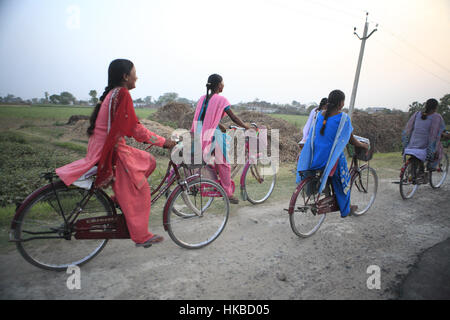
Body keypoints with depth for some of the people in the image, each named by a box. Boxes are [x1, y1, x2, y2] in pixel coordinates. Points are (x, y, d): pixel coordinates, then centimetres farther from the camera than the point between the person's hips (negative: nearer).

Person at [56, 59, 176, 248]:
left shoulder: (112, 94, 12)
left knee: (148, 161, 16)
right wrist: (163, 142, -18)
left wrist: (149, 139, 21)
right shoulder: (122, 93, -18)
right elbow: (134, 128, -22)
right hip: (111, 152, -9)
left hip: (103, 148, 9)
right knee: (138, 191, -3)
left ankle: (120, 197, 19)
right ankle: (141, 237, 10)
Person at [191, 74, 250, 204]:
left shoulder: (202, 98, 12)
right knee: (223, 163, 4)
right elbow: (233, 117, -7)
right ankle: (228, 193, 11)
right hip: (213, 134, -7)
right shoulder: (220, 99, -8)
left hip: (200, 133, 7)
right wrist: (246, 127, 4)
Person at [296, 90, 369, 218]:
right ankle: (345, 210, 31)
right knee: (342, 181, 17)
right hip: (334, 157, -5)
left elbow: (313, 136, 10)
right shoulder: (343, 118, -11)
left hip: (316, 157, 5)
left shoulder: (319, 115, 3)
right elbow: (351, 140, -3)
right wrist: (364, 145, 16)